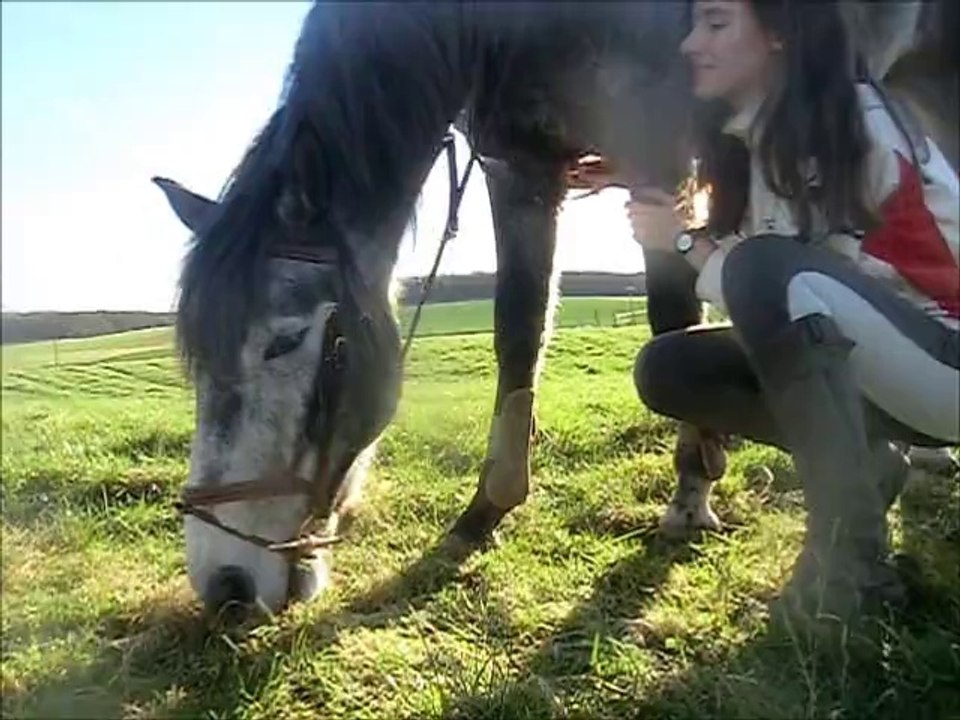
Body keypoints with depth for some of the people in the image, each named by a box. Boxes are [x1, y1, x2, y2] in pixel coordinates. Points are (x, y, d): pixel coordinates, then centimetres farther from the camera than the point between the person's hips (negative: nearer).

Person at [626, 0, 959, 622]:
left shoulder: (852, 118, -17)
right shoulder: (758, 137, 6)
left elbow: (771, 275, -21)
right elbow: (740, 270, 6)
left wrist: (685, 242, -7)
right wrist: (644, 188, 3)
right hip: (858, 364, 8)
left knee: (768, 272, -34)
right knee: (665, 369, -5)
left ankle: (853, 564, -25)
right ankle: (869, 465, 5)